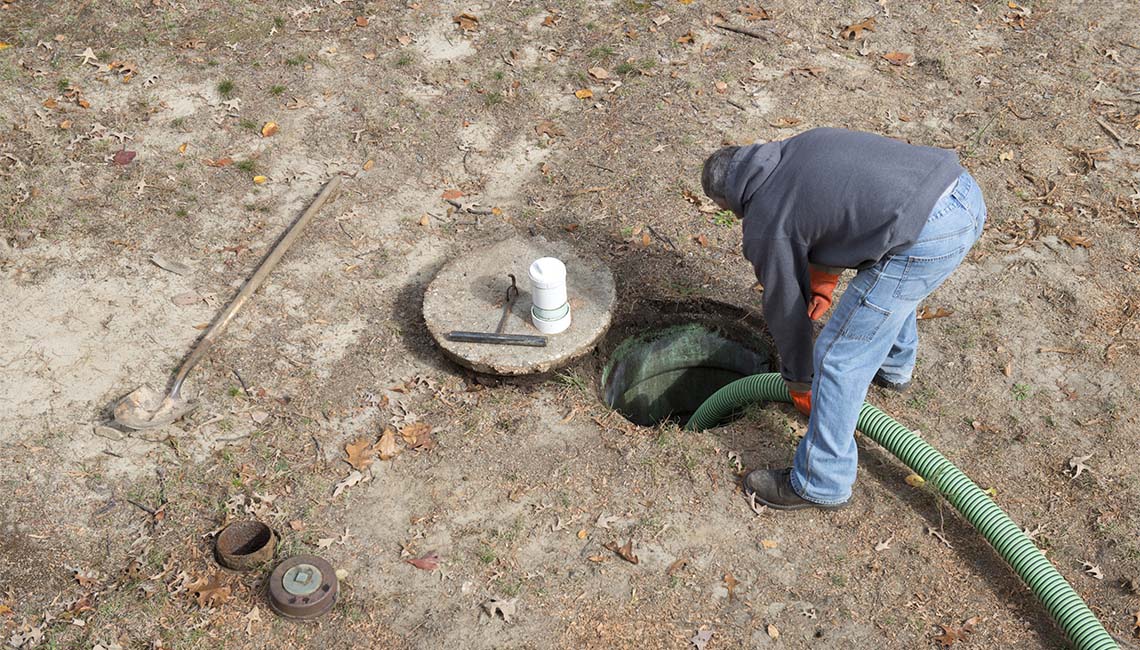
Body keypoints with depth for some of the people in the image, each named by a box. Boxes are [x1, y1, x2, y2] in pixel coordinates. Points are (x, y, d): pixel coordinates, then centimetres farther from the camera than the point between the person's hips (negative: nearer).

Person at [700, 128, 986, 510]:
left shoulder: (764, 225, 4)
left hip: (926, 239, -9)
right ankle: (895, 366, 63)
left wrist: (799, 383, 30)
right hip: (966, 191, 9)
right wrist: (823, 283, 35)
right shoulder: (800, 146, 22)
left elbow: (785, 309, 14)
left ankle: (822, 484, 20)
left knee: (839, 359, 5)